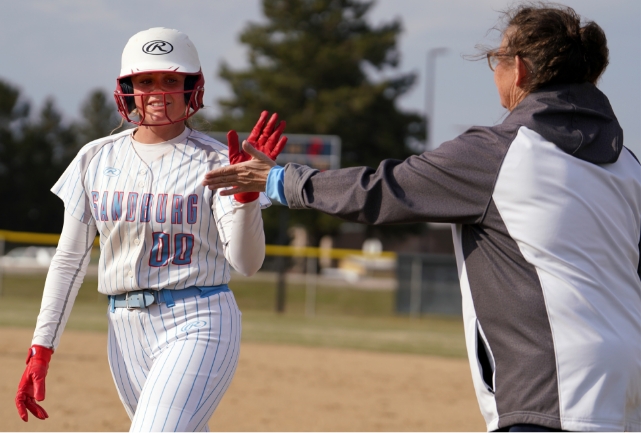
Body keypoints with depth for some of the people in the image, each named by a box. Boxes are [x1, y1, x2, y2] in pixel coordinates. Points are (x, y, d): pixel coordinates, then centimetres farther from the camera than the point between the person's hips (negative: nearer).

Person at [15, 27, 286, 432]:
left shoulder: (214, 161, -5)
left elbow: (246, 262, -14)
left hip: (197, 325, -5)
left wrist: (246, 190, -30)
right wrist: (41, 351, 4)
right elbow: (70, 259, 10)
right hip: (127, 331, 5)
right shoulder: (96, 159, 7)